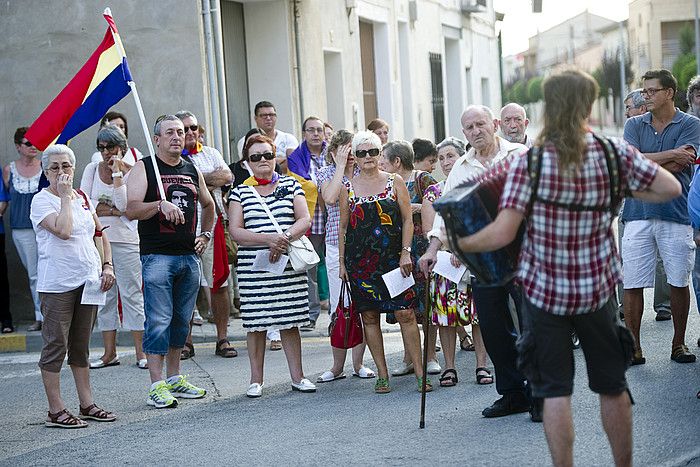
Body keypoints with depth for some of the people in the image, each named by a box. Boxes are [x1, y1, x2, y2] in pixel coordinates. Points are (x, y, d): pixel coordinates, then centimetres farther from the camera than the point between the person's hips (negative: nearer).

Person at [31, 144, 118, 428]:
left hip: (88, 282, 6)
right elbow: (63, 230, -23)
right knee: (56, 346, -3)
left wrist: (107, 266, 8)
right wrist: (65, 195, -15)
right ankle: (55, 411, 1)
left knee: (81, 346, 13)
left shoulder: (82, 199, 14)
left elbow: (101, 234, 21)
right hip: (57, 285, -6)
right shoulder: (41, 201, -7)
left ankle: (87, 404, 19)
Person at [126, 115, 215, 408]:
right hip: (157, 255, -6)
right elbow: (131, 210, -13)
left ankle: (175, 378, 20)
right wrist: (160, 204, -27)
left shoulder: (192, 170, 15)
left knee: (181, 320, 11)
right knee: (158, 321, -9)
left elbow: (208, 205, 31)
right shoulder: (144, 168, -2)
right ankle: (157, 386, -7)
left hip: (189, 255, 6)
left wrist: (205, 235, 19)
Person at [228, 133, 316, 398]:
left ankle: (297, 376, 9)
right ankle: (256, 380, 9)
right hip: (253, 267, -1)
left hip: (289, 265, 1)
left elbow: (305, 220, 2)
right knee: (256, 323, 1)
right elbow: (235, 231, -3)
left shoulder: (291, 186, 11)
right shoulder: (240, 193, 7)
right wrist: (268, 239, -16)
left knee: (290, 321, 2)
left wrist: (284, 238, -16)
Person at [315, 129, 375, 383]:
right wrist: (341, 165, -11)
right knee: (339, 307, -1)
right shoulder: (326, 173, 6)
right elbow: (330, 198, -16)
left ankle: (358, 363, 12)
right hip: (337, 246, -1)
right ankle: (337, 366, 7)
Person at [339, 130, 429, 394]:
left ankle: (420, 373, -3)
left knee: (405, 313, -7)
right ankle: (382, 375, 9)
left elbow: (408, 219, 4)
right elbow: (342, 227, 11)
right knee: (369, 317, 2)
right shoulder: (348, 188, 8)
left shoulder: (395, 182, 6)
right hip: (360, 261, 2)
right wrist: (342, 261, 7)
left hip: (393, 259, -1)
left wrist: (406, 253, -5)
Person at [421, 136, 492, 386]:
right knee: (446, 313, -1)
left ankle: (482, 365, 3)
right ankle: (449, 368, 6)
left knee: (479, 312, -3)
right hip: (443, 260, 1)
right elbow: (429, 230, 0)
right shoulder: (433, 192, 8)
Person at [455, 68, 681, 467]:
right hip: (598, 288, 2)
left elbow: (502, 233, -17)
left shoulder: (528, 162, -14)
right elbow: (671, 188, -3)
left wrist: (460, 244, -1)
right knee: (612, 385, 15)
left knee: (555, 390, 5)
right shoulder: (614, 153, -8)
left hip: (544, 290, -2)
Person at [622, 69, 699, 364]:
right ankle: (633, 348, 5)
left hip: (676, 211, -2)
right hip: (638, 213, 2)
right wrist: (672, 155, -9)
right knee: (632, 284, -2)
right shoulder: (634, 125, 12)